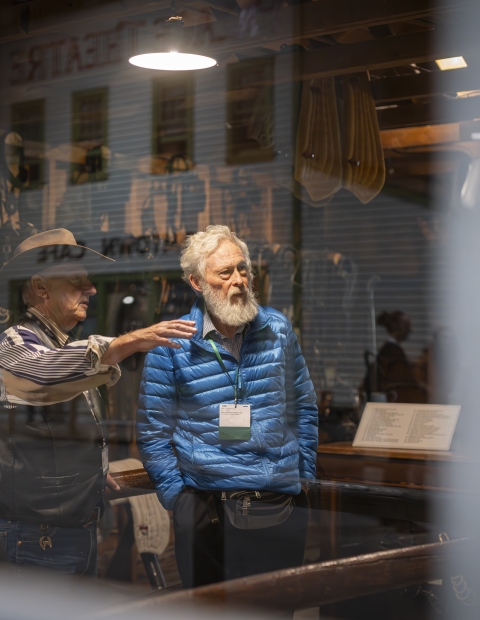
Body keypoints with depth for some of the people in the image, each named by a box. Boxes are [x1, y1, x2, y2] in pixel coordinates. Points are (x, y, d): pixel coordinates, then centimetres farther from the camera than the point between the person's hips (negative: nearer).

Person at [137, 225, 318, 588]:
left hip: (282, 506, 2)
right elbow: (153, 431, 0)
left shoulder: (278, 329, 4)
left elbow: (304, 408, 13)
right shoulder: (172, 344, -5)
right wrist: (177, 495, -3)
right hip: (206, 509, -2)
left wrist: (304, 474, 10)